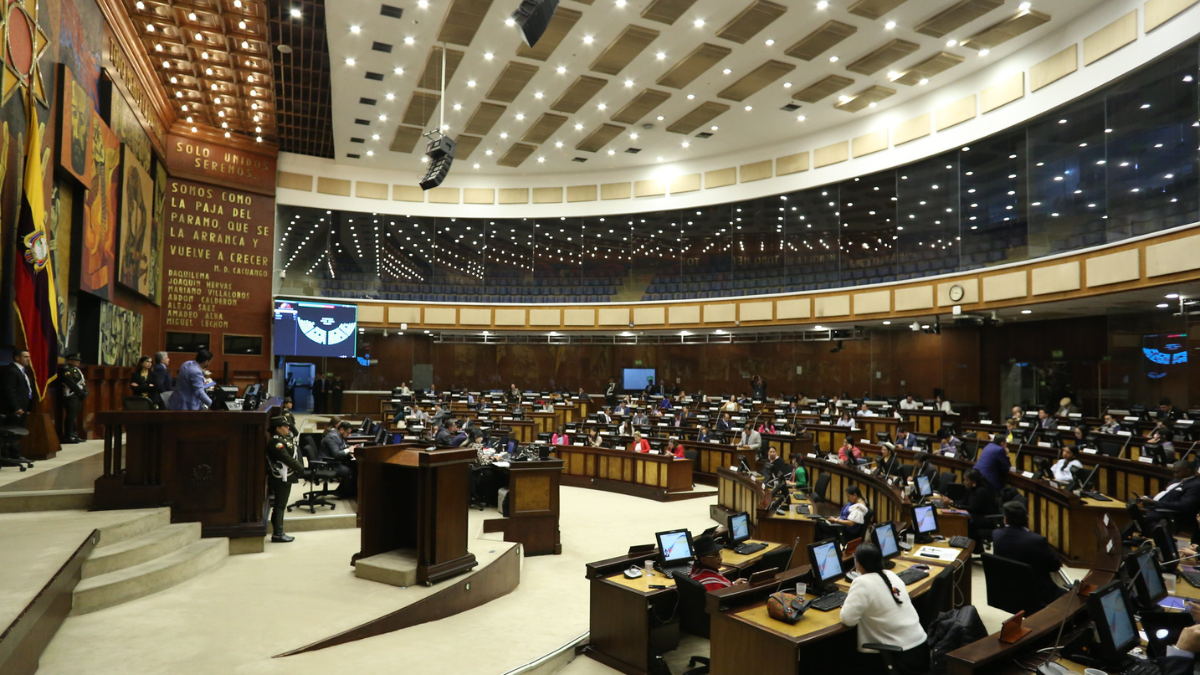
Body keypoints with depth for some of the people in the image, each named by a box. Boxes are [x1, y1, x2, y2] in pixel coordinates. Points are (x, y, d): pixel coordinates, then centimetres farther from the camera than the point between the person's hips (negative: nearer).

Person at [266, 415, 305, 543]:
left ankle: (278, 532, 21)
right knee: (280, 506, -4)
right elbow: (288, 459, -22)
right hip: (281, 479, -10)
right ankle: (277, 534, 2)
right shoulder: (276, 443, -19)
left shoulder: (282, 440, 13)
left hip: (285, 478, 10)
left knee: (279, 505, 14)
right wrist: (301, 469, -12)